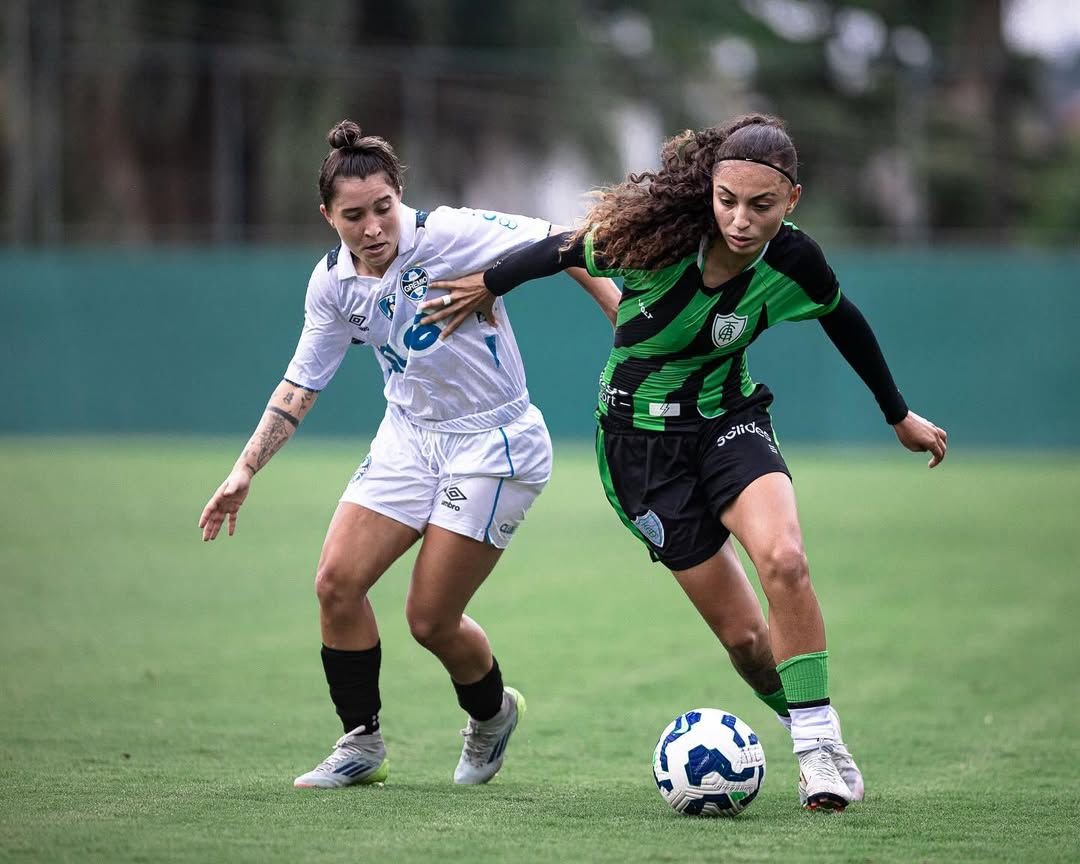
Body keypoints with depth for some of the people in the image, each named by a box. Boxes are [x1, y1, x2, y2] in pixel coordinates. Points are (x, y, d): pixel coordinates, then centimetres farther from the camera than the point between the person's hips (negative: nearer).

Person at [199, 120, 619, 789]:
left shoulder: (448, 235, -20)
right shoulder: (333, 284, -2)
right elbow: (300, 385, 8)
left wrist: (625, 314, -28)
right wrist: (245, 471, 3)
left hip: (492, 445, -6)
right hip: (409, 437, 6)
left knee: (431, 619, -5)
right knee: (336, 583, -7)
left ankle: (494, 713, 27)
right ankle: (362, 745, 10)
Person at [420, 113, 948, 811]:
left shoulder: (793, 261, -16)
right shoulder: (658, 238, -25)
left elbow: (845, 322, 6)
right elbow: (564, 250, -5)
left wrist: (900, 416, 18)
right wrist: (489, 284, 11)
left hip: (728, 419, 1)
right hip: (641, 435, -1)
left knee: (783, 560, -29)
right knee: (744, 636, -6)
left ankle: (821, 743, -16)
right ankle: (818, 747, 17)